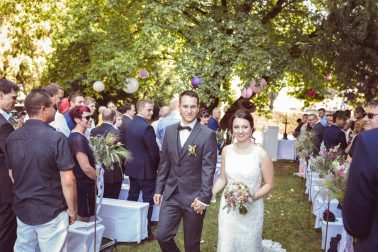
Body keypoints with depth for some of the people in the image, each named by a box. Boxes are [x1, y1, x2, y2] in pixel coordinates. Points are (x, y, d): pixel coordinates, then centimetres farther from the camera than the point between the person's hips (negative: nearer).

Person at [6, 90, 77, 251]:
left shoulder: (12, 138, 0)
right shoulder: (56, 138, -19)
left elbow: (11, 174, 12)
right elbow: (68, 181, -19)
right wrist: (72, 209, -6)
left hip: (22, 209, 6)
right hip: (50, 211, -6)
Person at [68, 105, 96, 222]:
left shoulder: (78, 136, 10)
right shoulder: (78, 138, -21)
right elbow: (86, 168, -25)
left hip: (82, 185, 10)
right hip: (83, 187, -10)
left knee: (78, 221, 18)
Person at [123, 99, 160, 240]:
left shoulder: (129, 124, 6)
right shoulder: (147, 127, -21)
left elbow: (125, 144, 12)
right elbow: (153, 150, -18)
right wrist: (157, 165, -2)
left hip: (132, 167, 8)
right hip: (146, 169, -8)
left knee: (132, 197, 18)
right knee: (148, 200, 2)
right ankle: (146, 231, 8)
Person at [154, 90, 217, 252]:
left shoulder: (207, 134, -10)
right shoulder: (169, 131, 4)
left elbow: (208, 169, -12)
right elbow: (164, 163, 10)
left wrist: (204, 198, -15)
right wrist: (158, 189, 9)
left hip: (194, 196, -4)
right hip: (171, 195, 4)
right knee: (162, 236, 4)